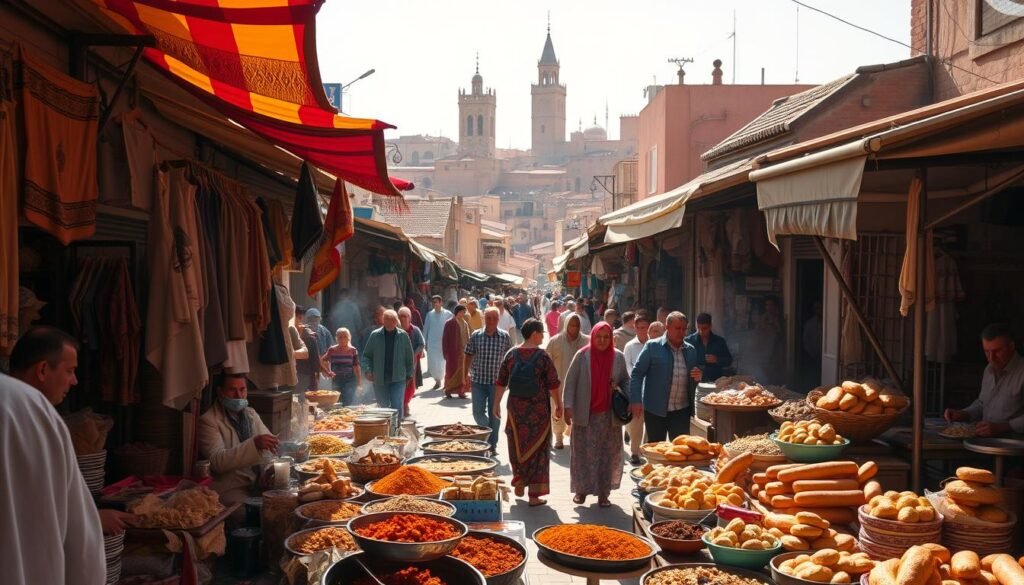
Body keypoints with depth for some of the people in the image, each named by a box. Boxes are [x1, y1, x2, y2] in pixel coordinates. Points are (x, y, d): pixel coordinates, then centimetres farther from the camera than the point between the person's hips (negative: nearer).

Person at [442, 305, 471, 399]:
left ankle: (460, 391, 11)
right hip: (453, 352, -5)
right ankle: (448, 391, 13)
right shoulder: (450, 323, -8)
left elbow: (467, 338, 11)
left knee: (462, 371, 6)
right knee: (452, 370, 3)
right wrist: (446, 352, -11)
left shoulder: (464, 324, 9)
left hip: (462, 351, 5)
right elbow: (445, 339, -8)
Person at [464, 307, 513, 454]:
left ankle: (492, 444, 18)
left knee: (494, 413, 7)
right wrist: (466, 374, 2)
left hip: (497, 381, 0)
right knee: (478, 412, -2)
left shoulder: (505, 336, -2)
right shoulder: (476, 335, -1)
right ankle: (489, 434, 22)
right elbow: (469, 355, 5)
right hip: (478, 380, 1)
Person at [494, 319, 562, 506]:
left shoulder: (511, 354, 0)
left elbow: (500, 382, 4)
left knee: (517, 446, 20)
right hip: (538, 409, -3)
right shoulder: (543, 356, -11)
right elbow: (553, 385, -9)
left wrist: (496, 404, 14)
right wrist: (559, 406, 3)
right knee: (537, 449, 7)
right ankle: (534, 494, 10)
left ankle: (519, 484, 29)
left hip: (516, 408, 3)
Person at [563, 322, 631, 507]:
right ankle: (581, 489, 19)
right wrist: (568, 406, -8)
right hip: (584, 414, -2)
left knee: (607, 453, 6)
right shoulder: (582, 356, -5)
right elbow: (570, 381, -2)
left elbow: (626, 380, 15)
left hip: (609, 415, 2)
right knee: (583, 452, 5)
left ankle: (603, 493, 17)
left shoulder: (618, 357, 2)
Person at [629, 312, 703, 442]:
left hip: (681, 411, 3)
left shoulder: (691, 350, 10)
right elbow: (637, 373, -5)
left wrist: (698, 377, -3)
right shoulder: (652, 346, -4)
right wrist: (636, 400, -13)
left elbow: (694, 376, 21)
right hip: (655, 409, -3)